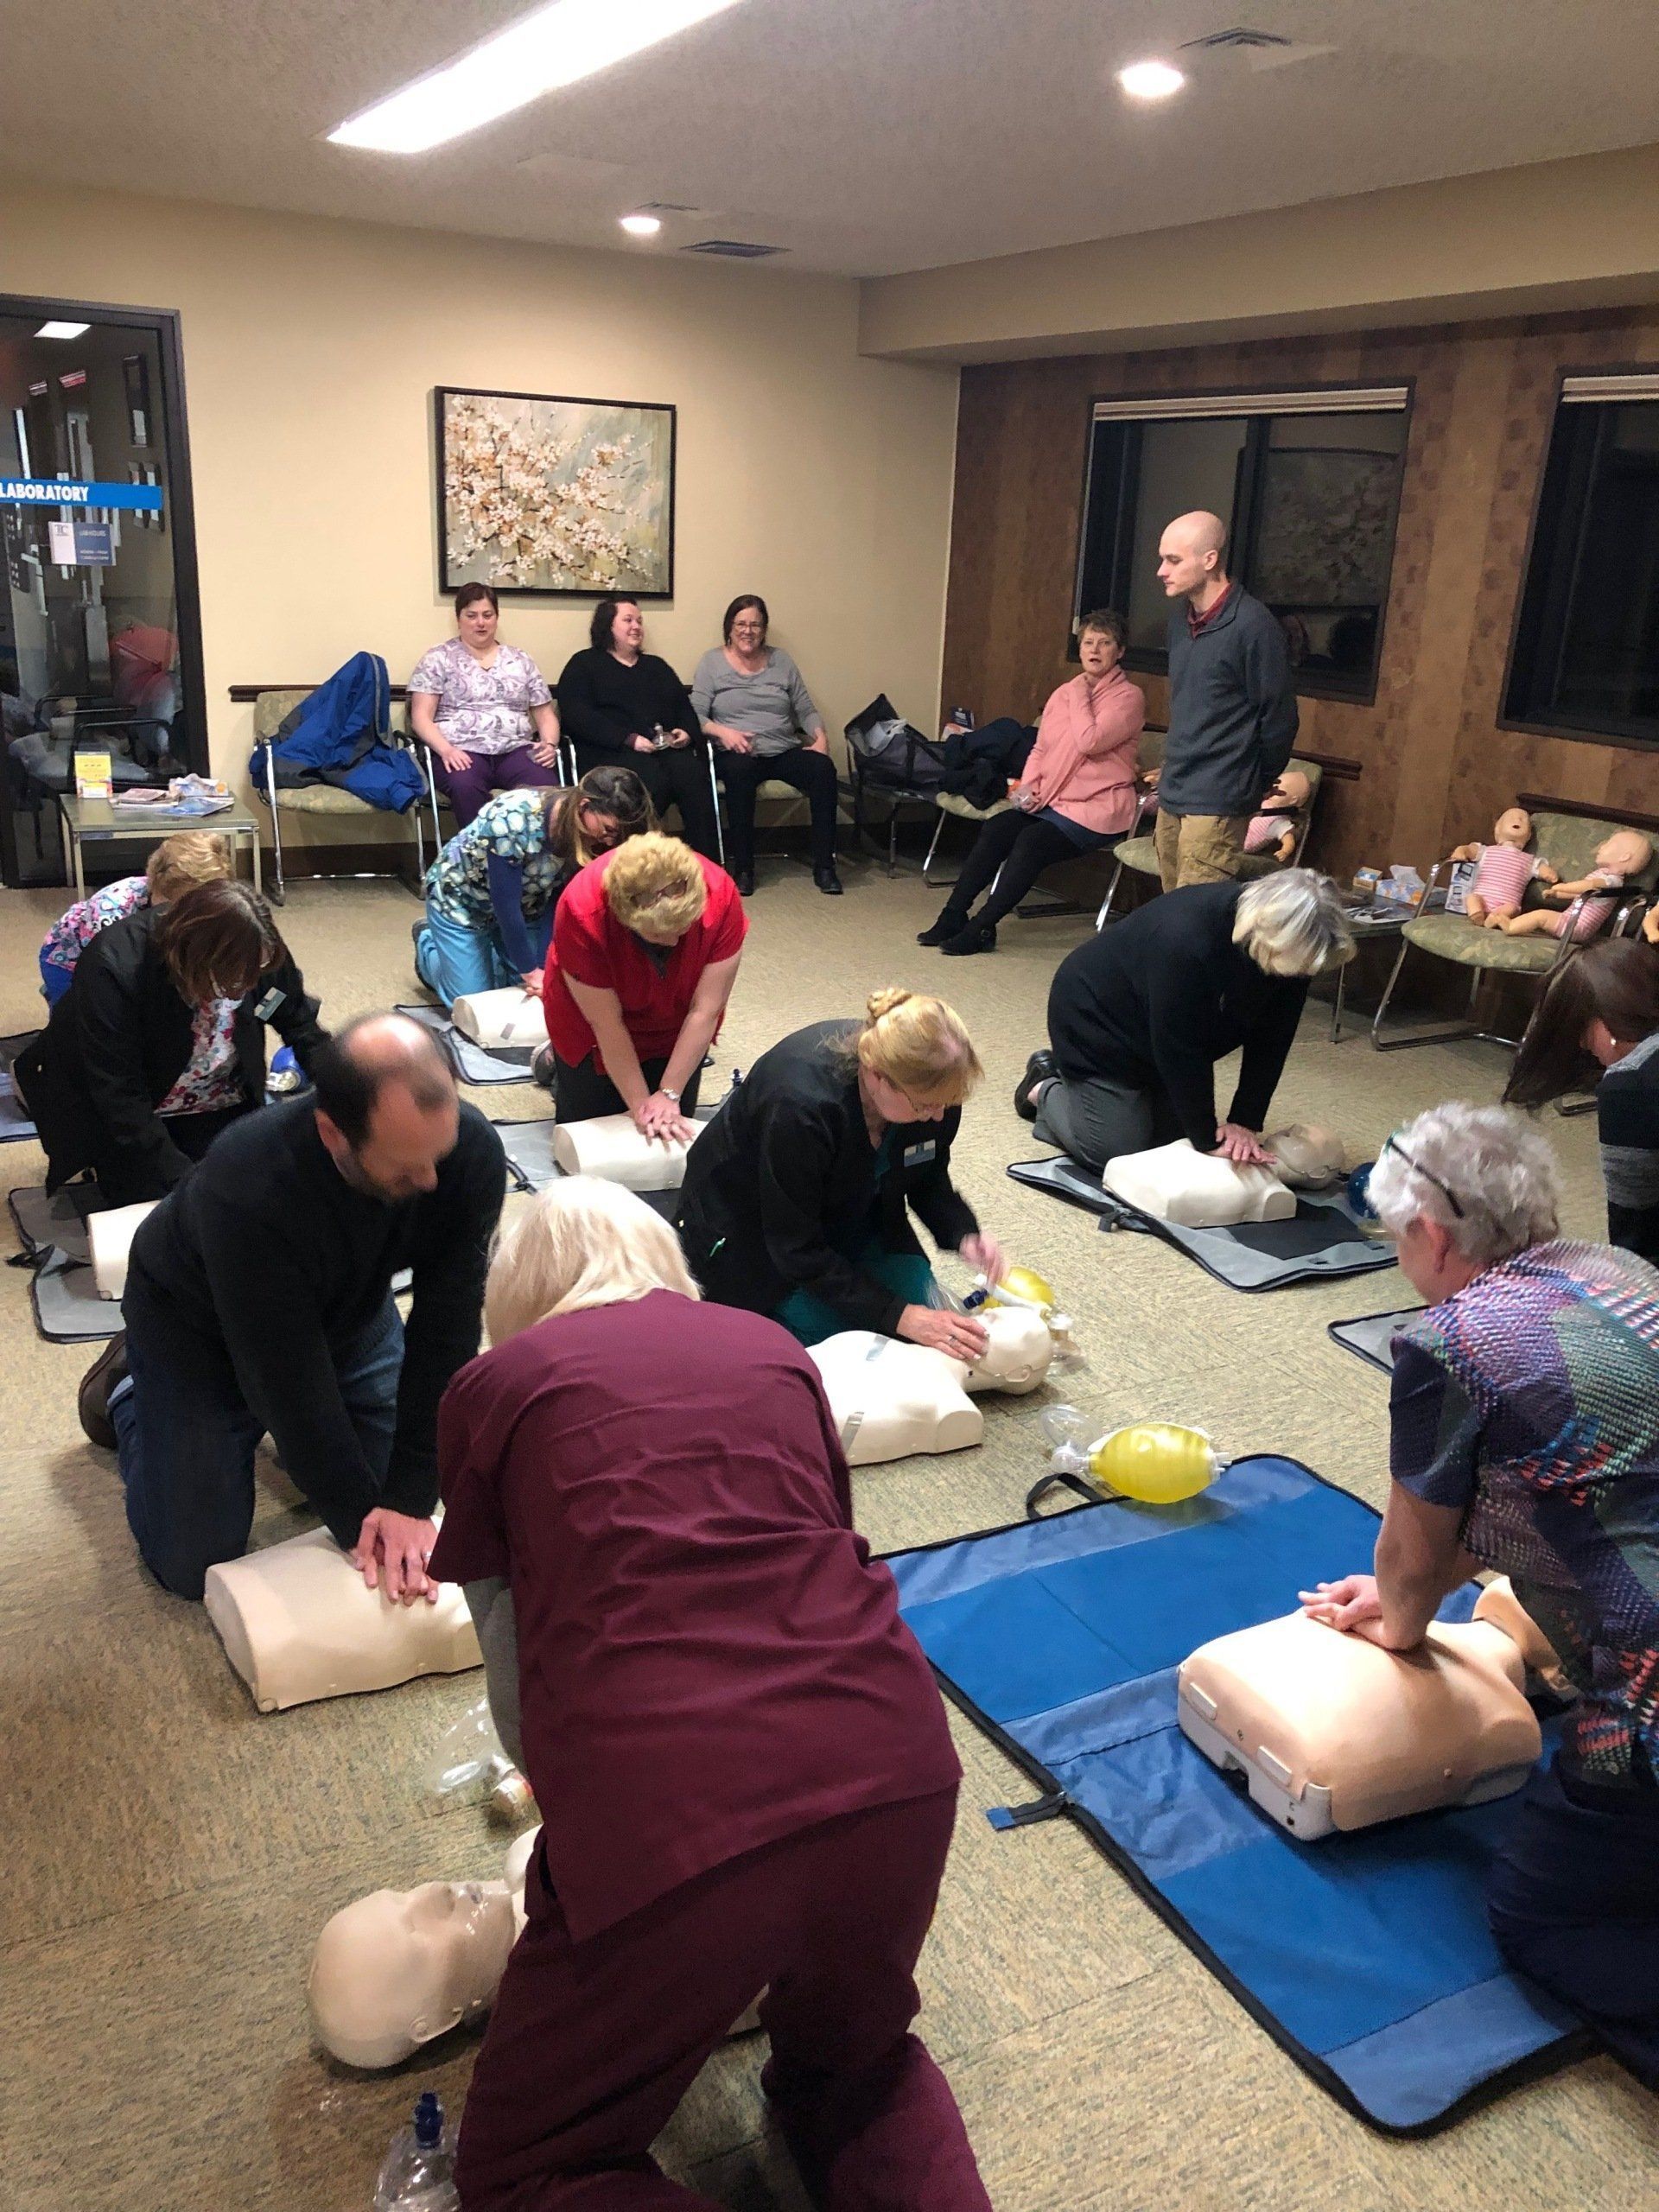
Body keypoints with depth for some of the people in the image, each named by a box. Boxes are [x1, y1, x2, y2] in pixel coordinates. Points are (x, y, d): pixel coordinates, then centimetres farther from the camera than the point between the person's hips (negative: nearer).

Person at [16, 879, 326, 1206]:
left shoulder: (256, 949, -21)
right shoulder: (112, 969, -33)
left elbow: (298, 1022, -2)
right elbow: (119, 1096, -30)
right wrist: (183, 1179, -33)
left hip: (221, 1108, 3)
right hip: (122, 1117, -3)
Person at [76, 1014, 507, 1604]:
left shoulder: (472, 1151, -32)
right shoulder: (247, 1192, -43)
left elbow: (445, 1332, -27)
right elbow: (289, 1378, -33)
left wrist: (408, 1500, -29)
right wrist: (358, 1521, -24)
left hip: (349, 1306, 4)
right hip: (197, 1324, -4)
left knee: (408, 1487, 8)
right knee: (196, 1566, 0)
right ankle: (129, 1388, 24)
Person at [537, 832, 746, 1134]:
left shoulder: (721, 897, -35)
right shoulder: (582, 912, -38)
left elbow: (704, 1011, -28)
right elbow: (605, 1022, -28)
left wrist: (669, 1094, -25)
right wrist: (640, 1104, -24)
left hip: (674, 1027, 2)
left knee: (673, 1128, 8)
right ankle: (556, 1059, 36)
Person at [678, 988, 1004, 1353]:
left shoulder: (934, 1085, -23)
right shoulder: (799, 1104, -40)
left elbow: (929, 1179, -1)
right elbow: (797, 1248, -30)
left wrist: (963, 1234, -21)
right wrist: (899, 1316, -33)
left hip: (850, 1214, 5)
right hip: (751, 1226, -5)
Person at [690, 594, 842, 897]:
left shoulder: (781, 660, 16)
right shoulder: (712, 662, 7)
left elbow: (806, 709, 15)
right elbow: (696, 715, -2)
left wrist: (821, 737, -4)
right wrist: (722, 731, -21)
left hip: (786, 751, 3)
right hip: (738, 754, -3)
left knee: (824, 768, -27)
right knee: (739, 771, -39)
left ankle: (824, 866, -22)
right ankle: (742, 868, -29)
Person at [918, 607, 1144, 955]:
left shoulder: (1128, 696, -6)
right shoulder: (1063, 693, 15)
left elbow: (1089, 741, -21)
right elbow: (1040, 748, 18)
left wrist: (1080, 696, -8)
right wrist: (1028, 786, 0)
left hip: (1098, 809, -7)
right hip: (1052, 800, 7)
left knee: (1033, 839, -29)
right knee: (996, 828, -17)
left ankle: (982, 927, -27)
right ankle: (954, 916, -16)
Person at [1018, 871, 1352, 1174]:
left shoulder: (1289, 940, -21)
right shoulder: (1184, 940, -42)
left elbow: (1271, 1039, -12)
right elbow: (1179, 1050, -33)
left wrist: (1245, 1122, -17)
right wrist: (1209, 1140, -26)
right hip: (1096, 1016, -7)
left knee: (1173, 1139, 10)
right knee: (1118, 1154, -8)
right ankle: (1046, 1089, 19)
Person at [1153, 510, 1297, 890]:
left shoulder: (1252, 625, -14)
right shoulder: (1181, 620, 11)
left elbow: (1279, 717, -8)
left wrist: (1253, 785, 3)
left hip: (1216, 804, -8)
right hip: (1171, 796, 8)